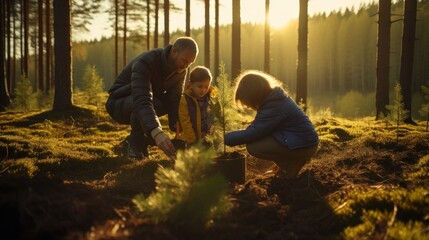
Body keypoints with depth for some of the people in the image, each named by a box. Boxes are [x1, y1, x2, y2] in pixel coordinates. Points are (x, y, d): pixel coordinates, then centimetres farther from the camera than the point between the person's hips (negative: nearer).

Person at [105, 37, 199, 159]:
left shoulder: (181, 70, -10)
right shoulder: (145, 63, -33)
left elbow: (175, 101, -13)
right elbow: (142, 101, -46)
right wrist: (156, 132, -60)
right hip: (119, 104, -7)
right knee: (154, 104, -38)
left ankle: (143, 138, 1)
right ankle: (135, 143, -11)